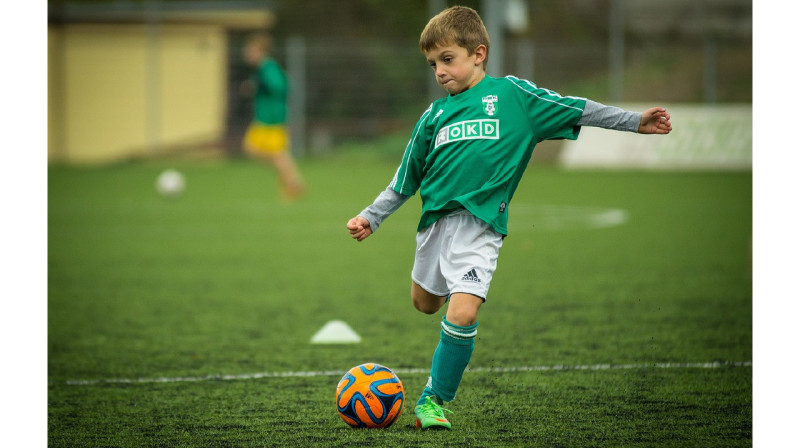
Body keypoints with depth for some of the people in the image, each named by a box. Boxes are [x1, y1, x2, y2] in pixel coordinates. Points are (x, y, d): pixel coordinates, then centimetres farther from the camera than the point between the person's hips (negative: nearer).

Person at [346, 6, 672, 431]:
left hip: (480, 224, -5)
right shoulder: (434, 115, 11)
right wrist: (371, 217, 17)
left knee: (462, 314, -18)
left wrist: (634, 121, 1)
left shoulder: (511, 94, 2)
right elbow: (404, 180, 20)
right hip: (435, 218, 5)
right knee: (425, 303, 18)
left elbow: (573, 109, 4)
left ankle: (433, 399, -4)